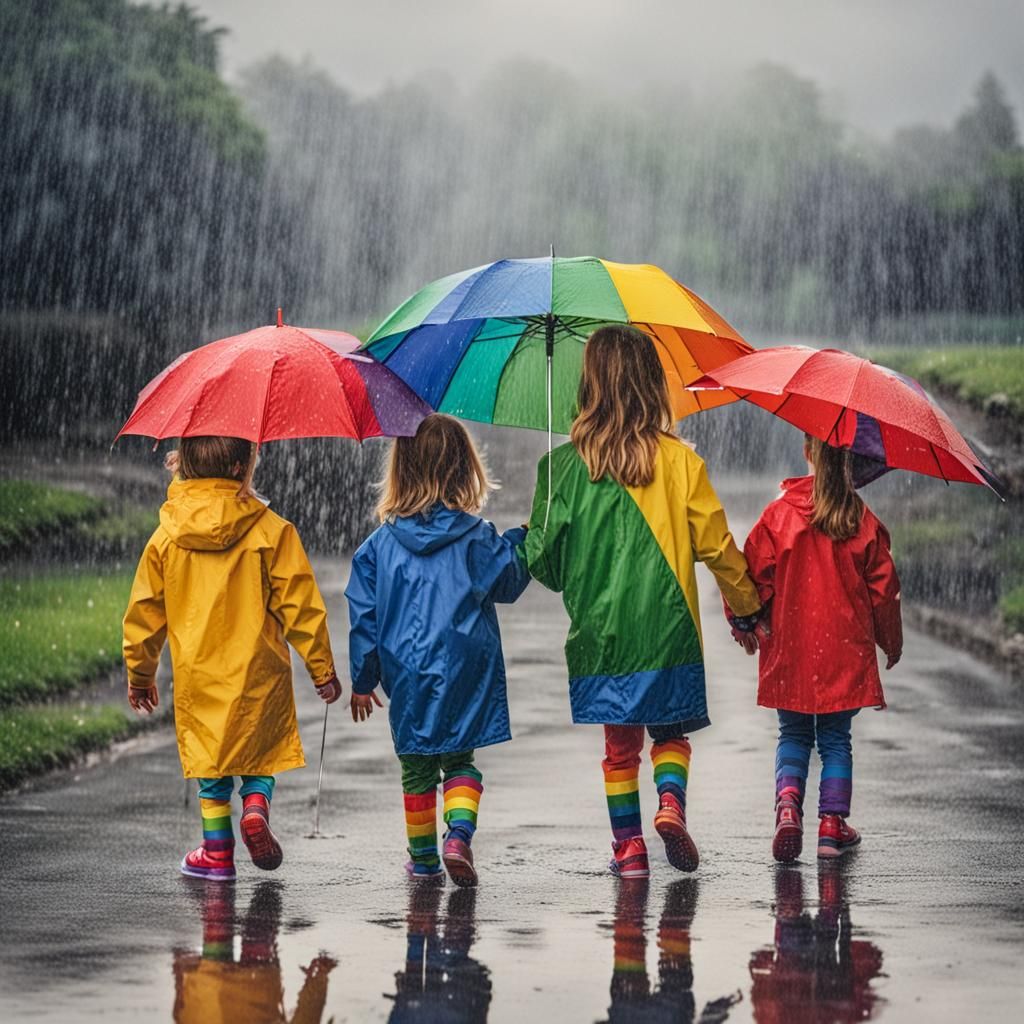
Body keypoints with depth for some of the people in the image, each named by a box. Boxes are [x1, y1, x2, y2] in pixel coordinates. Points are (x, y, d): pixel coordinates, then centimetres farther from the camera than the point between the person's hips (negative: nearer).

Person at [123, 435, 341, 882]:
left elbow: (145, 609, 6)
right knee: (261, 747, 17)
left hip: (197, 674, 2)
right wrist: (322, 669, 2)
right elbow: (300, 604, -6)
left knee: (209, 760, 14)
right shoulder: (271, 531, -8)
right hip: (258, 670, -2)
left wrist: (139, 674, 18)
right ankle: (256, 806, -9)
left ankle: (217, 851, 14)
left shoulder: (166, 538, 0)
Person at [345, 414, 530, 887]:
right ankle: (459, 833, -13)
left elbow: (363, 615, 1)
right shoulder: (478, 537, -6)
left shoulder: (379, 544, -2)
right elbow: (509, 583, 9)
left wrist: (363, 679, 10)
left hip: (406, 675, 1)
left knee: (417, 770, 14)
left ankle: (423, 858, 21)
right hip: (465, 673, -1)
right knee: (459, 760, 11)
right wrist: (520, 542, 26)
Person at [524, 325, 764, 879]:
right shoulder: (679, 460, -4)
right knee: (671, 731, 15)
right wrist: (747, 608, 12)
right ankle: (671, 802, -10)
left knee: (619, 745, 14)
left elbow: (544, 557, -3)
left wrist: (526, 546, 20)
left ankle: (628, 847, 12)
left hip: (599, 630, 1)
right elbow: (717, 546, 0)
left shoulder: (564, 464, -5)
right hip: (667, 626, 0)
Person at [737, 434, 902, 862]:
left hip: (790, 647, 0)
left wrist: (745, 625, 13)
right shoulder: (863, 520, -2)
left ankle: (788, 803, -12)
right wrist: (891, 641, 18)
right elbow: (883, 586, 4)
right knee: (835, 739, 10)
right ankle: (832, 826, 5)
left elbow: (755, 574, -4)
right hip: (844, 648, 0)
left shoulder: (779, 513, -6)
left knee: (793, 735, 12)